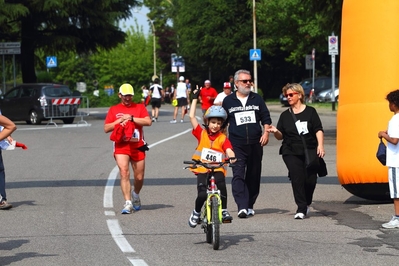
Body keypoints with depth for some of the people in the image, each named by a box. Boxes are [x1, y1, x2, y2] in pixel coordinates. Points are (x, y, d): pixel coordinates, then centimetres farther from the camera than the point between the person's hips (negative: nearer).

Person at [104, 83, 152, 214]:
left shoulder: (139, 107, 9)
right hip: (121, 146, -1)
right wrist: (119, 121, -9)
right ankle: (128, 203, -19)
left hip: (137, 146, 1)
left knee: (139, 177, 8)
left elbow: (148, 122, -7)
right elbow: (106, 128, 4)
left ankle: (136, 195, 38)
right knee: (124, 172, -19)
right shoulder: (113, 110, 9)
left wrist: (131, 118, -15)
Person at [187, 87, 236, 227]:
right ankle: (196, 213, 12)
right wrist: (195, 98, 6)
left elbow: (228, 150, -12)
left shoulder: (223, 138, 5)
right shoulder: (201, 134, 6)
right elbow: (192, 116, 3)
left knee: (221, 184, -31)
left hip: (218, 169, 0)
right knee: (202, 194, -18)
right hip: (202, 169, 0)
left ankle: (224, 210, -15)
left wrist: (232, 157, -35)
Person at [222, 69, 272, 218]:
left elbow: (266, 118, 12)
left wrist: (266, 133, -4)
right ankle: (242, 207, -23)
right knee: (238, 175, -15)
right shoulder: (228, 101, 9)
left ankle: (250, 206, 18)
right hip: (237, 145, -2)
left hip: (256, 144, 2)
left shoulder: (257, 99, 13)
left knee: (254, 176, 7)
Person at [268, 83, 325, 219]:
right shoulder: (285, 115, 12)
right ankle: (301, 208, -14)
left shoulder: (310, 112, 7)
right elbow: (281, 136, 12)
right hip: (291, 153, 1)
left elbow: (318, 130, 3)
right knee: (297, 176, -17)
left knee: (310, 179, -5)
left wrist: (320, 145, -9)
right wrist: (275, 131, -9)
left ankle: (306, 203, 22)